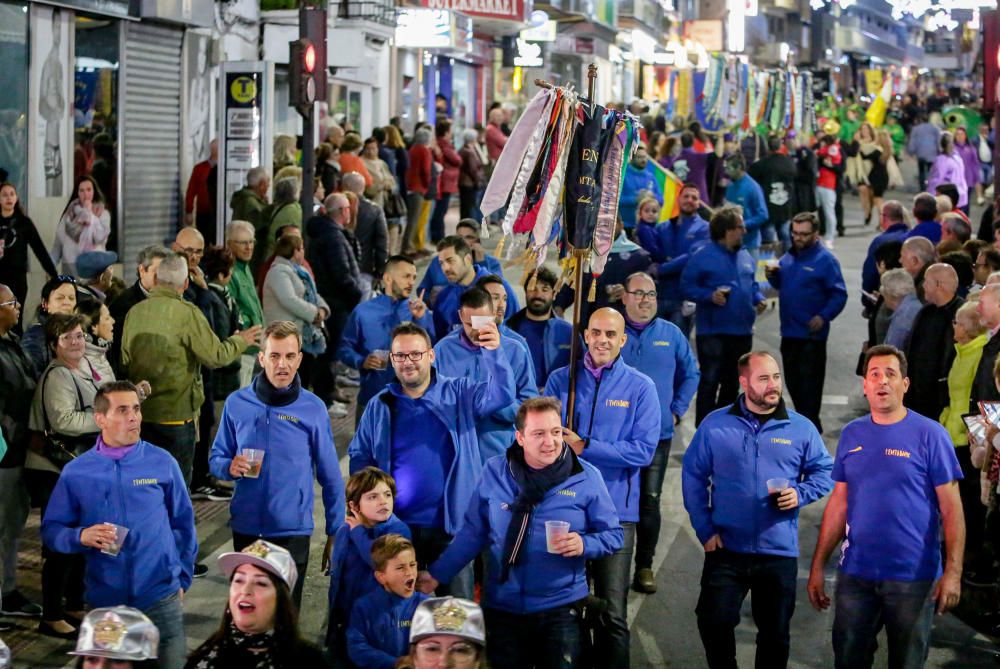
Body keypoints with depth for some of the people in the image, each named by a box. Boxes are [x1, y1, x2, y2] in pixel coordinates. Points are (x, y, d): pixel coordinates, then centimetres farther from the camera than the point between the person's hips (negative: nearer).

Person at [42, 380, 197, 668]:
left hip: (161, 597, 0)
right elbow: (51, 530, 3)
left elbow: (183, 522, 8)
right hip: (104, 601, 0)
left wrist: (182, 577, 9)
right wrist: (81, 537, -17)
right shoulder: (76, 472, -2)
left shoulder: (162, 462, -1)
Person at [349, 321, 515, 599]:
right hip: (396, 526, 2)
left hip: (451, 525, -2)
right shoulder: (379, 406, 7)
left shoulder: (459, 394, 0)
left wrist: (494, 352, -33)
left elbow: (501, 394, -16)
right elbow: (359, 457, 11)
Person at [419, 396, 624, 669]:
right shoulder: (494, 472, -1)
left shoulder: (586, 477, -6)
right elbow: (473, 532, 8)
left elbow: (613, 534, 1)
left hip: (561, 607, -1)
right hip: (502, 607, 2)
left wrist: (583, 544, -19)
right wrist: (437, 574, 6)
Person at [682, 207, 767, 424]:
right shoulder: (702, 257, -8)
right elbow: (686, 287, -8)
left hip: (742, 332, 7)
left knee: (732, 382, 14)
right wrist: (709, 295, -22)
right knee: (710, 382, -6)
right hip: (713, 333, -7)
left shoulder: (745, 257, 12)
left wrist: (758, 298, 4)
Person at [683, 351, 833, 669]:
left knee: (775, 632, 10)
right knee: (713, 622, -7)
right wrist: (705, 530, -2)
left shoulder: (801, 428, 2)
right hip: (726, 548, -1)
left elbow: (824, 471, 10)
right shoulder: (715, 425, 0)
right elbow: (693, 476, 3)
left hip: (780, 551, 1)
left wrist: (801, 494, -11)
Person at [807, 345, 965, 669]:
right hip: (855, 574, 3)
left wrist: (953, 572, -15)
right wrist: (817, 566, 8)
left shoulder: (930, 435, -7)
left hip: (913, 577, -3)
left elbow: (951, 508, -8)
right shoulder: (851, 434, 5)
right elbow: (839, 503, 10)